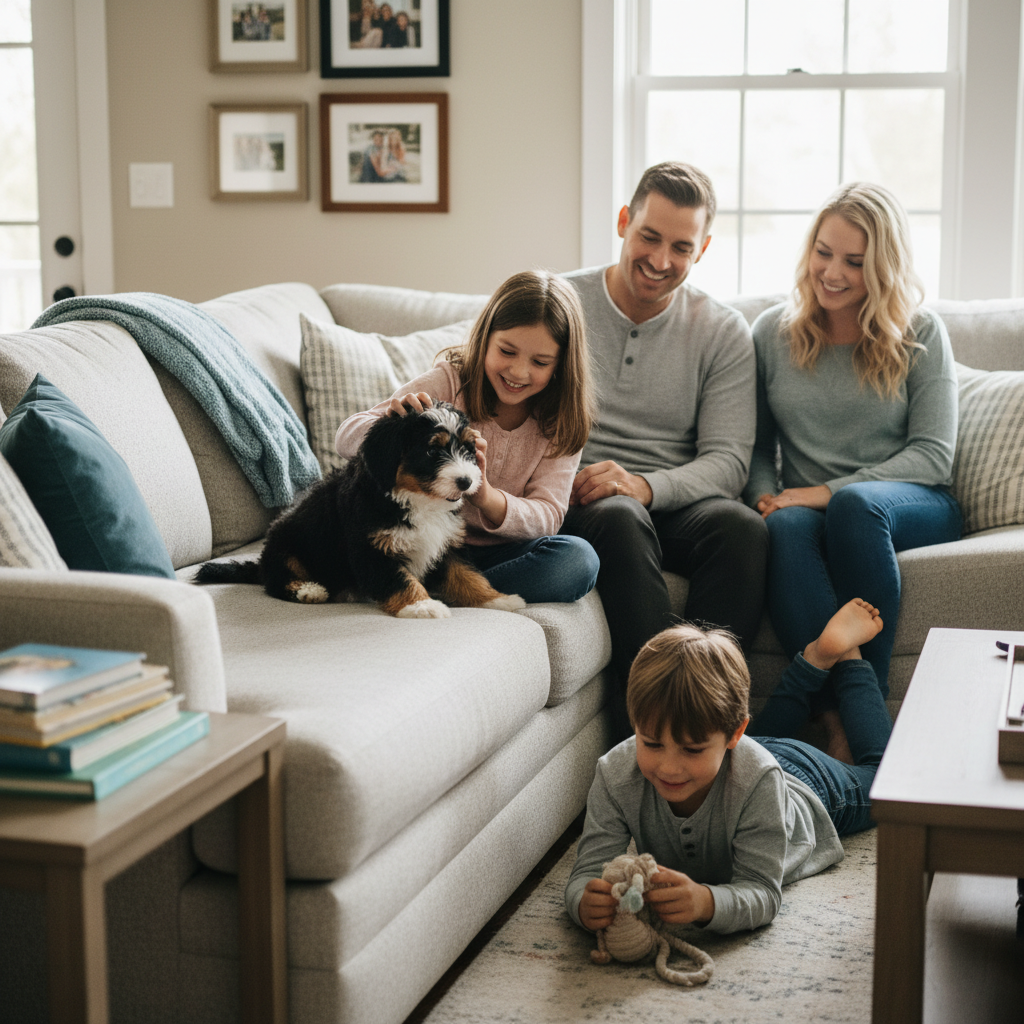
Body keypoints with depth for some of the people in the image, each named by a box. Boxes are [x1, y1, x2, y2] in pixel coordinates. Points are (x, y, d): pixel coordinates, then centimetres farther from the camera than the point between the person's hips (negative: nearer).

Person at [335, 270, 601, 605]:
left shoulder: (562, 423, -2)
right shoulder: (448, 382, -8)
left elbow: (546, 518, -11)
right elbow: (346, 438, -12)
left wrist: (485, 496, -33)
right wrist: (391, 418, -36)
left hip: (501, 553, 2)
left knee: (579, 559, -29)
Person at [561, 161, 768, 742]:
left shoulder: (723, 333, 7)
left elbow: (728, 460, -2)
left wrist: (645, 485, -22)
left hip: (674, 503, 2)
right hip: (578, 504, -1)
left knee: (744, 528, -31)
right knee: (620, 519, -37)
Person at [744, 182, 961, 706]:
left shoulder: (922, 334, 3)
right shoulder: (772, 333, 10)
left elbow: (934, 455, -4)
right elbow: (756, 446, 14)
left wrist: (830, 492, -14)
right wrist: (766, 496, -9)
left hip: (914, 506, -1)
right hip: (809, 508, 1)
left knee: (856, 504, -37)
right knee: (786, 527, -36)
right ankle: (841, 718, -42)